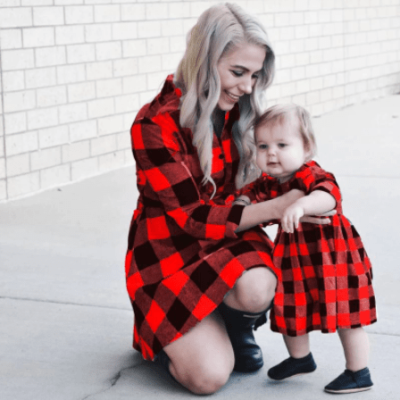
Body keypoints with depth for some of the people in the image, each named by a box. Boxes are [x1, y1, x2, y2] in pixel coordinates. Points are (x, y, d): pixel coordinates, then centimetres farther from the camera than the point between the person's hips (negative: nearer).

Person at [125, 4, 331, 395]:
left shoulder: (237, 112, 0)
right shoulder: (156, 125, -21)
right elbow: (193, 217, -19)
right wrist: (277, 207, -22)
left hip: (225, 242, 5)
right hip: (169, 254, -4)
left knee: (256, 289, -33)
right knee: (209, 375, -21)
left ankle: (238, 326, 4)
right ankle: (165, 337, 13)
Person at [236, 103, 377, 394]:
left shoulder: (314, 177, -26)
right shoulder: (269, 182, -5)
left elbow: (327, 198, -46)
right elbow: (252, 193, 12)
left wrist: (301, 205, -64)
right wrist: (242, 205, -11)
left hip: (331, 259, -7)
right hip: (293, 258, 7)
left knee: (346, 317, 2)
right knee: (290, 311, 19)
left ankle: (359, 373, 18)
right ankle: (300, 358, 44)